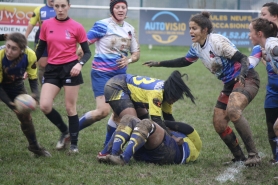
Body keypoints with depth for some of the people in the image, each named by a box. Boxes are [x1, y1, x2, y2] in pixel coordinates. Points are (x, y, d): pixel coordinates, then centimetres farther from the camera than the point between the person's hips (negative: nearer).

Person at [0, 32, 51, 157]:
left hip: (16, 85, 3)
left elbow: (33, 77, -12)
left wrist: (35, 93, -30)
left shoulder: (30, 55, -29)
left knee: (25, 116, 7)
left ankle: (34, 146, 28)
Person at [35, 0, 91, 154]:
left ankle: (74, 144, 14)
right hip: (52, 69, 3)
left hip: (70, 69, -3)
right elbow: (40, 49, 12)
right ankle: (65, 131, 15)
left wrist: (80, 64, -18)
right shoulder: (46, 25, 4)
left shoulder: (77, 27, -4)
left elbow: (87, 52, 1)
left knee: (70, 107, 0)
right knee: (44, 106, -10)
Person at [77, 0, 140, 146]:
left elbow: (136, 53, 14)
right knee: (103, 111, -18)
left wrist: (128, 60, -8)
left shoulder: (130, 29, 9)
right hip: (102, 73, -7)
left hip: (120, 75, 7)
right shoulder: (103, 25, -10)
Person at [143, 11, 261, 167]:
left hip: (247, 79, -9)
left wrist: (242, 74, -42)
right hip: (230, 84, 9)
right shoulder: (197, 47, 6)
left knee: (232, 110, -34)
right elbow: (185, 61, 25)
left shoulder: (217, 41, -20)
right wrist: (159, 64, 22)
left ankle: (254, 154, -28)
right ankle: (240, 158, 14)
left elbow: (242, 58, -22)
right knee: (219, 124, 0)